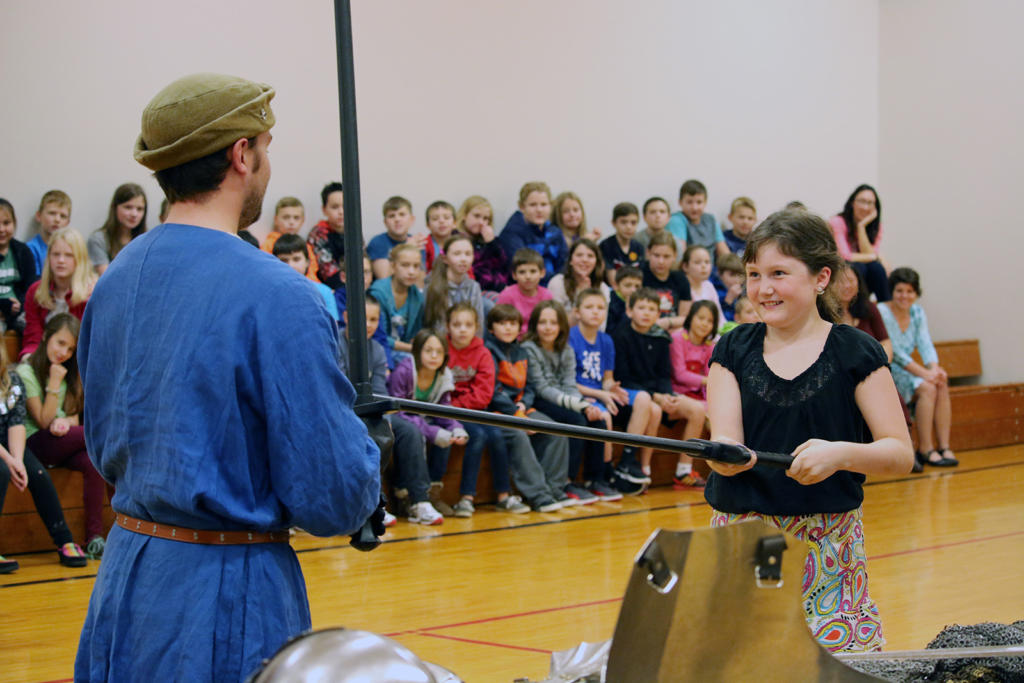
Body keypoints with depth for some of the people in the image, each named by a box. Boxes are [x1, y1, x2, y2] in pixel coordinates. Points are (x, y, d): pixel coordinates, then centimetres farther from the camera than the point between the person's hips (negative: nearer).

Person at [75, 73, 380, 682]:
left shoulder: (115, 282, 5)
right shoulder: (276, 296, -19)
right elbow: (334, 497, -17)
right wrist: (367, 454, 3)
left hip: (125, 583, 7)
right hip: (229, 597, -7)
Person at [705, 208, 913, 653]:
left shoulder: (856, 353, 0)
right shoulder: (733, 351, 6)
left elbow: (901, 453, -3)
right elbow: (725, 441, -5)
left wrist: (841, 453, -22)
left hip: (828, 543, -2)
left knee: (839, 655, -8)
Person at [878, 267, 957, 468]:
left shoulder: (917, 312, 10)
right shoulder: (882, 313, -13)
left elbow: (926, 344, 0)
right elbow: (894, 352, -18)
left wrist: (934, 369, -20)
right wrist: (923, 373, -24)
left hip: (907, 371, 7)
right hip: (886, 373, -7)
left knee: (942, 385, -19)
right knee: (927, 388, -27)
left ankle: (944, 447, -21)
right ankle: (926, 451, -25)